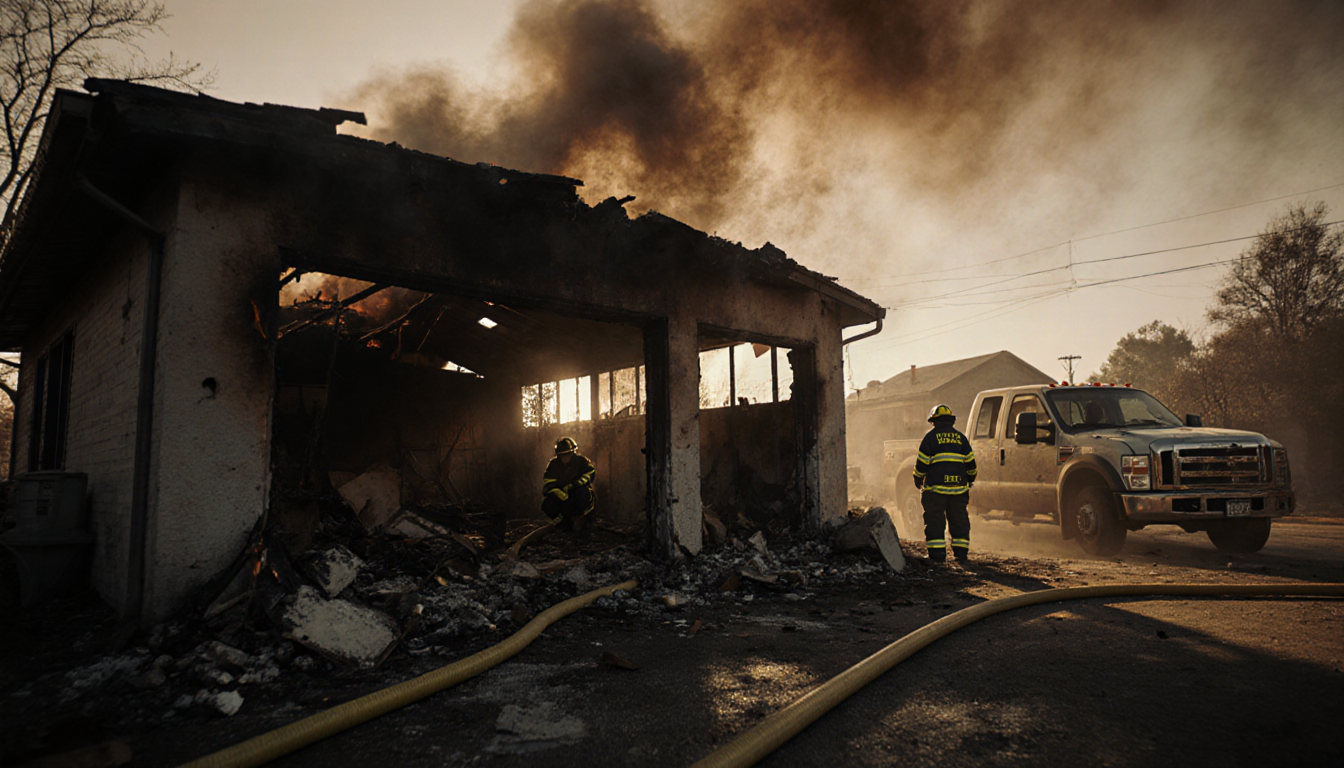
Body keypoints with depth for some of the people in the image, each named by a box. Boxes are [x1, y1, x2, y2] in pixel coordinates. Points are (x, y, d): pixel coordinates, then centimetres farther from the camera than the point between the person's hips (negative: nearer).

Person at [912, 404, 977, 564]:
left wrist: (918, 480, 11)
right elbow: (970, 462, 12)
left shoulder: (931, 437, -1)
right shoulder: (960, 437, 11)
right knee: (959, 520, 11)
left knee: (935, 521, 1)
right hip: (958, 488, 4)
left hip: (935, 487, -4)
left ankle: (937, 553, -2)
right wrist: (970, 479, 28)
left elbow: (922, 462, -3)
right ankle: (961, 553, 12)